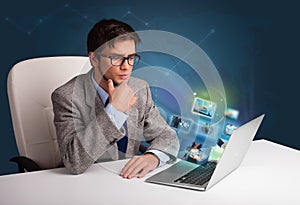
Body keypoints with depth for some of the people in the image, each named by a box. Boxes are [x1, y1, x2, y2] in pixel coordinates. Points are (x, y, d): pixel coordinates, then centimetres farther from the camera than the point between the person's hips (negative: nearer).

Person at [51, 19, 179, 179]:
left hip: (128, 178, 4)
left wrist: (152, 156, -17)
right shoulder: (67, 96, -13)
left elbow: (166, 135, 5)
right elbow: (74, 162, -22)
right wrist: (115, 111, -26)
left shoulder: (140, 89, 2)